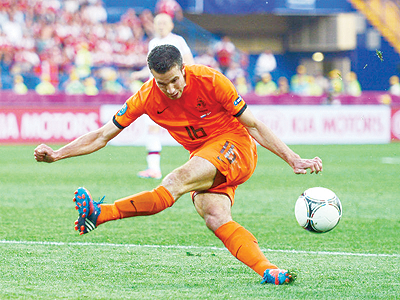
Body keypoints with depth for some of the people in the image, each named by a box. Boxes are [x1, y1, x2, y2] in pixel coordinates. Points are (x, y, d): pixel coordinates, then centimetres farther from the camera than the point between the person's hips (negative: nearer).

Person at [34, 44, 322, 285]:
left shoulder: (210, 80, -16)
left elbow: (253, 125, -8)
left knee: (178, 180, -30)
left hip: (235, 146, -5)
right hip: (202, 156, 5)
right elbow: (103, 135, 0)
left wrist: (294, 160, -10)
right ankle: (267, 270, -35)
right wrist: (56, 154, -10)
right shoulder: (147, 97, -6)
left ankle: (100, 214, -36)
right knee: (215, 217, -26)